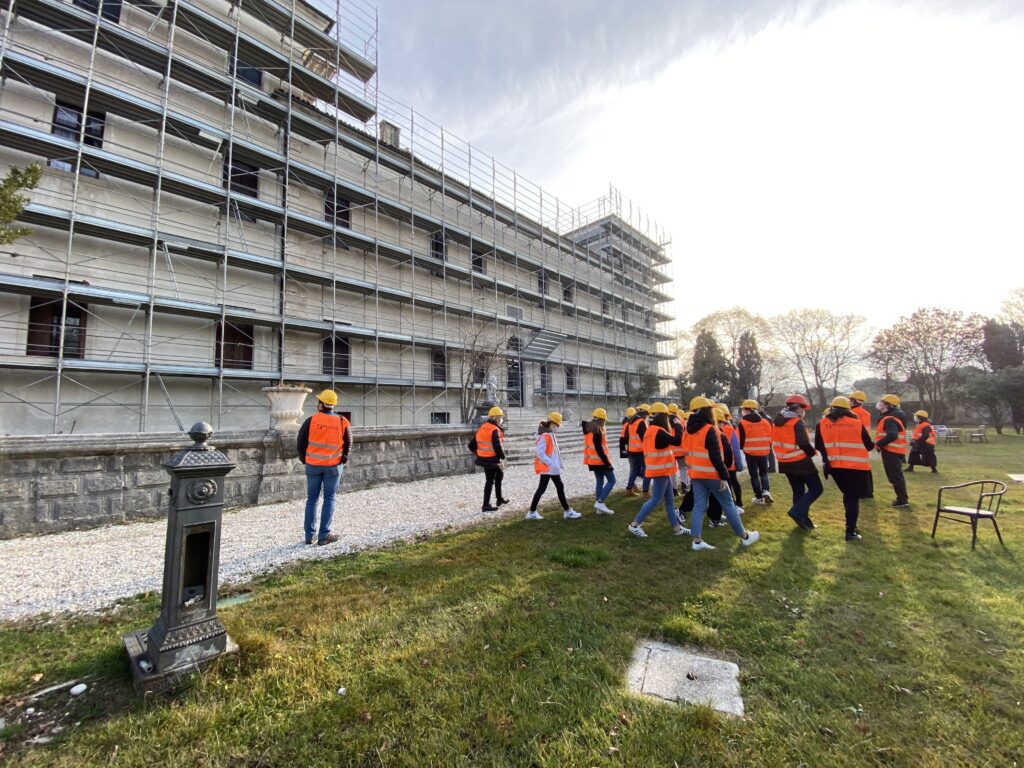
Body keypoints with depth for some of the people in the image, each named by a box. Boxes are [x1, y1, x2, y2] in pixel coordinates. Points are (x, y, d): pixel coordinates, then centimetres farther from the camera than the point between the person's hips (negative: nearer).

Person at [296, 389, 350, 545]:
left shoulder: (311, 420, -8)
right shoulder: (342, 422, -5)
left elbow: (300, 442, -3)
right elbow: (348, 443, 3)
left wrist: (303, 458, 14)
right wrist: (343, 459, 18)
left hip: (313, 465, 1)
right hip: (333, 466, -1)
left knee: (312, 499, 12)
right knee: (329, 499, 7)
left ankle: (309, 535, 17)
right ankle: (324, 535, 8)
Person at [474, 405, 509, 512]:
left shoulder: (482, 427, 9)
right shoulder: (495, 430, -17)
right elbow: (497, 447, -25)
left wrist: (479, 453, 19)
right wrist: (503, 456, -8)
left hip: (483, 458, 9)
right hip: (491, 460, -9)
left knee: (500, 474, 24)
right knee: (490, 481, 2)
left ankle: (499, 498, 31)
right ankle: (486, 505, 9)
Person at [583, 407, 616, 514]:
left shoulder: (588, 429, 10)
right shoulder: (597, 430, -18)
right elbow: (599, 449, -22)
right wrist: (607, 462, -20)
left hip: (593, 461, 9)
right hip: (600, 460, -9)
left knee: (599, 481, 13)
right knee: (611, 480, 1)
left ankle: (599, 507, 14)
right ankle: (600, 502, -7)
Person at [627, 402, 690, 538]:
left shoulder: (651, 430, 10)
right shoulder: (658, 431, -20)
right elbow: (677, 440, -24)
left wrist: (672, 428, 2)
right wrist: (678, 427, -9)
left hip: (660, 469, 10)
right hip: (661, 470, -10)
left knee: (669, 499, 15)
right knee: (655, 500, -4)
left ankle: (677, 528, 24)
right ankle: (635, 524, 1)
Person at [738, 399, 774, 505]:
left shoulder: (742, 424, -10)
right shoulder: (766, 422, 5)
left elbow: (740, 440, -10)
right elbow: (770, 438, 10)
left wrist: (741, 448, 10)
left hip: (750, 453, -4)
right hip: (764, 453, 4)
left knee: (754, 475, 8)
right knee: (764, 473, 21)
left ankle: (759, 497, 13)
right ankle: (766, 491, 3)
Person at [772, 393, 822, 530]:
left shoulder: (776, 421, 8)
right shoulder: (797, 422, -17)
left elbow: (775, 441, 13)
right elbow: (804, 444, -22)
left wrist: (785, 454, 15)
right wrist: (812, 452, -3)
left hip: (785, 462, 8)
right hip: (800, 462, -8)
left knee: (798, 490, 17)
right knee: (816, 488, 4)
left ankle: (803, 519, 22)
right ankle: (797, 511, -8)